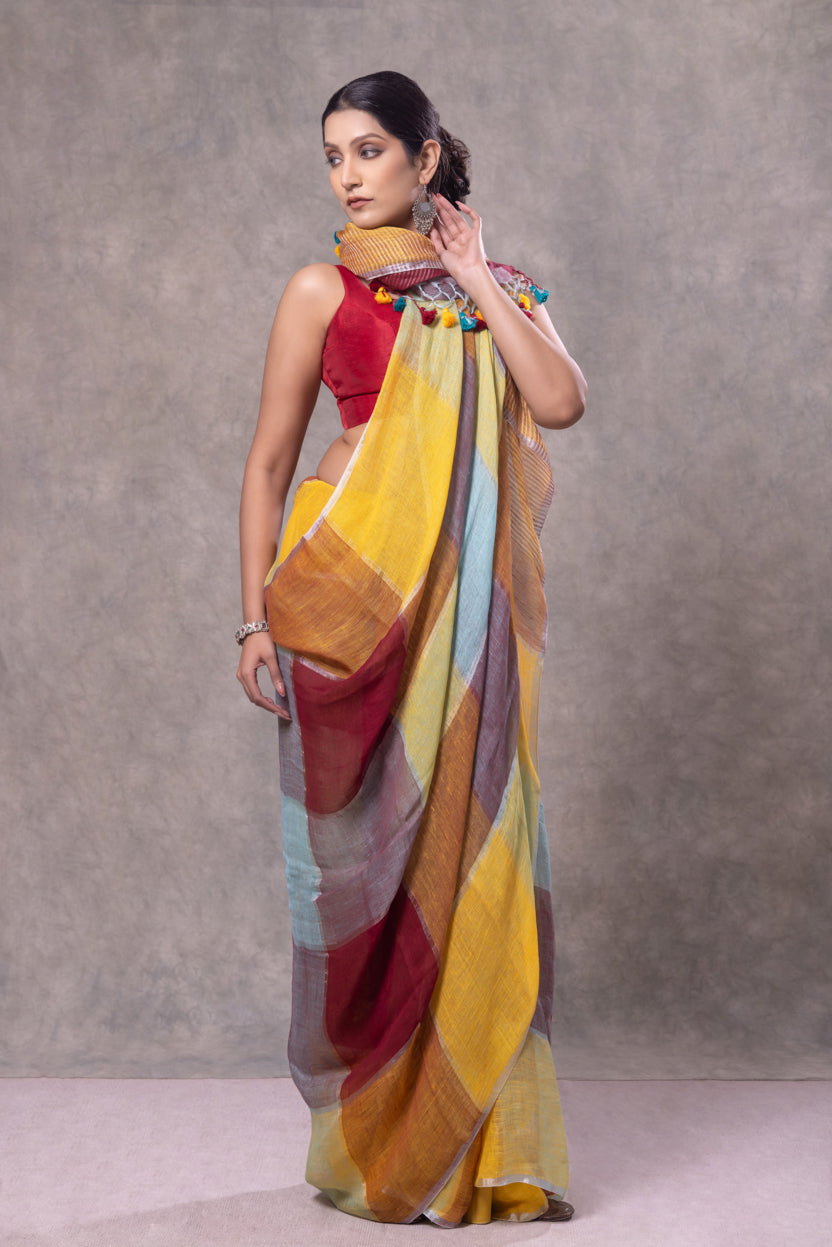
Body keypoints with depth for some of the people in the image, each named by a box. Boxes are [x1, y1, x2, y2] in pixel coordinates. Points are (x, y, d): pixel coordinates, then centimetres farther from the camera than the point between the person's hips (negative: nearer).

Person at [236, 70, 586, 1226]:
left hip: (469, 607, 3)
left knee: (468, 846, 3)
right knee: (367, 853, 1)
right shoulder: (325, 290, 5)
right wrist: (256, 617, -3)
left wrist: (479, 281, -2)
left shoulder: (503, 292, 12)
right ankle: (371, 1137, 16)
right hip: (353, 589, -2)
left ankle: (475, 1140, 16)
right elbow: (269, 462, 4)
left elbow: (562, 401, -6)